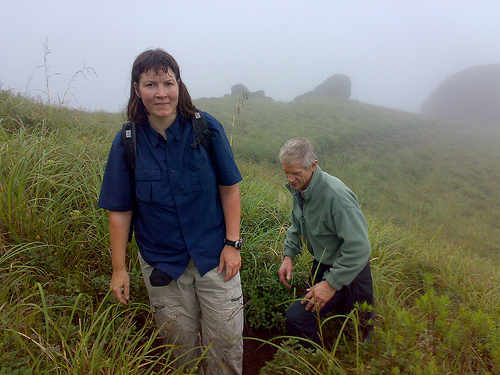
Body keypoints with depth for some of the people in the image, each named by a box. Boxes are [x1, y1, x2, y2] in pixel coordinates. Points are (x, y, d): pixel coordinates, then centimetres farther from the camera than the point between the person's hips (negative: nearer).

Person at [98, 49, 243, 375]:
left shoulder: (206, 128, -10)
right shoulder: (127, 142, -8)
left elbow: (229, 188, -3)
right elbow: (120, 210, -2)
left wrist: (232, 243, -6)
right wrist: (119, 269, 0)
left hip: (214, 257, 0)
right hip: (162, 264, 1)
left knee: (226, 346, 9)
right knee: (183, 347, 17)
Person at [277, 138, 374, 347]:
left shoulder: (336, 196, -32)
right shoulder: (299, 187, -4)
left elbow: (359, 248, -30)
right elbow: (296, 225, 14)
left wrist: (331, 284, -27)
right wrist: (289, 255, 2)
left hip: (345, 270, -9)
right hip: (321, 264, 9)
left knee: (297, 316, -21)